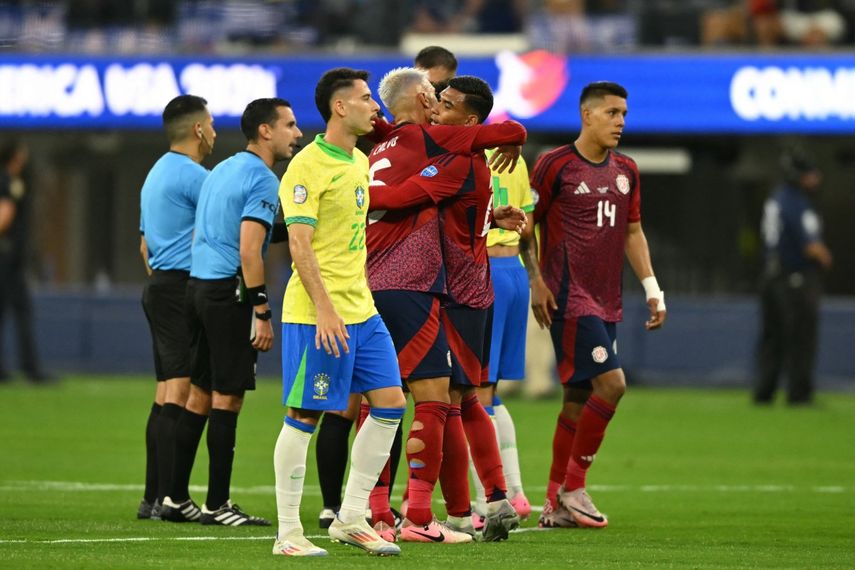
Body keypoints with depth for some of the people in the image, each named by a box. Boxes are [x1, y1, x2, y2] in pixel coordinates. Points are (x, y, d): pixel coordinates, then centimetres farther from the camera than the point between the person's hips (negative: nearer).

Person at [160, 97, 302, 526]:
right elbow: (249, 252, -19)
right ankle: (217, 504, -3)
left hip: (199, 283, 9)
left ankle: (176, 498, 15)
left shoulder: (221, 171, 17)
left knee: (199, 395, 12)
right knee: (227, 398, -5)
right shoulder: (262, 180, -12)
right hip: (229, 291, -9)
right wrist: (262, 313, -17)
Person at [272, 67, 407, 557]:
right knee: (304, 416, -4)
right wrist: (324, 307, -24)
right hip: (317, 313, -9)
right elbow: (300, 244, -18)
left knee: (390, 403, 6)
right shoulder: (308, 167, -13)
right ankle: (288, 533, 2)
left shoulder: (359, 162, 14)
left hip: (361, 310, 9)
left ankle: (352, 518, 13)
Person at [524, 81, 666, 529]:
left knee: (579, 397, 8)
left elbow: (632, 232, 20)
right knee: (611, 383, -17)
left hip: (606, 302, 7)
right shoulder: (555, 165, -6)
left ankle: (556, 504, 14)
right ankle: (572, 487, -7)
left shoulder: (626, 171, 13)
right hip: (569, 298, -7)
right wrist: (535, 282, -9)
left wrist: (652, 289, 13)